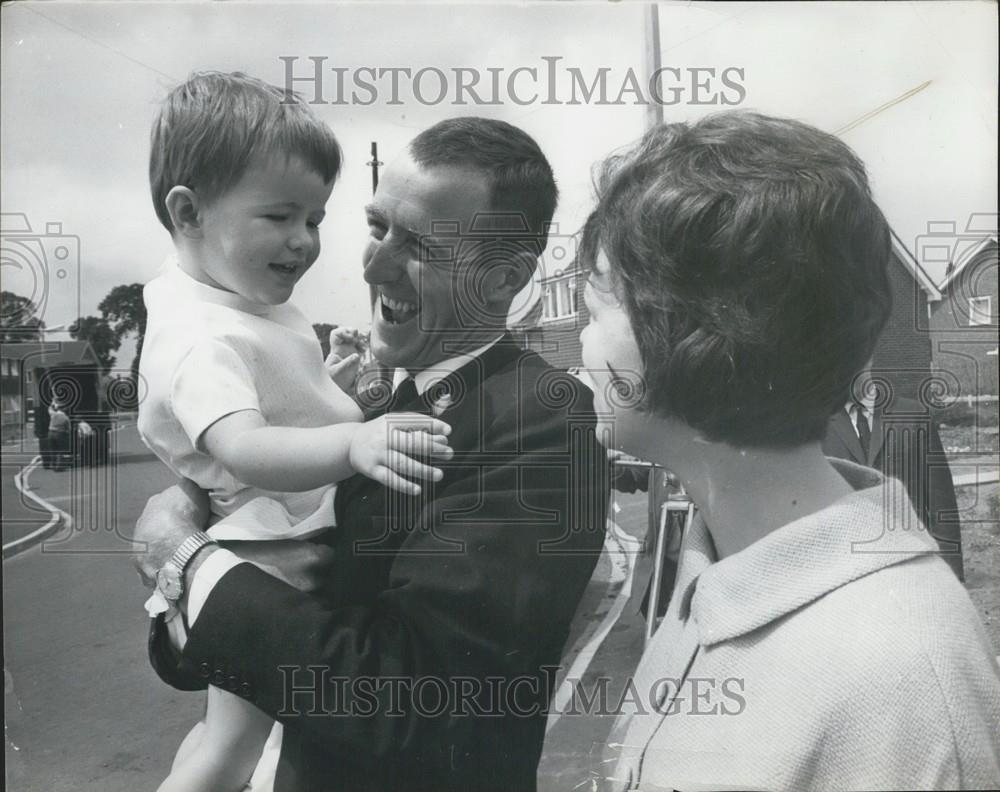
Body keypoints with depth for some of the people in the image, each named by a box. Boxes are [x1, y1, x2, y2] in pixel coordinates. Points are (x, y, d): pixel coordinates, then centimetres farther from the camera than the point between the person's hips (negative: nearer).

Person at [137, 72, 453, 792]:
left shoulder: (258, 307, 5)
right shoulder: (203, 338, -29)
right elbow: (244, 451, -46)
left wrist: (340, 384, 6)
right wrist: (354, 444, -59)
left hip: (299, 557, 10)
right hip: (255, 573, -9)